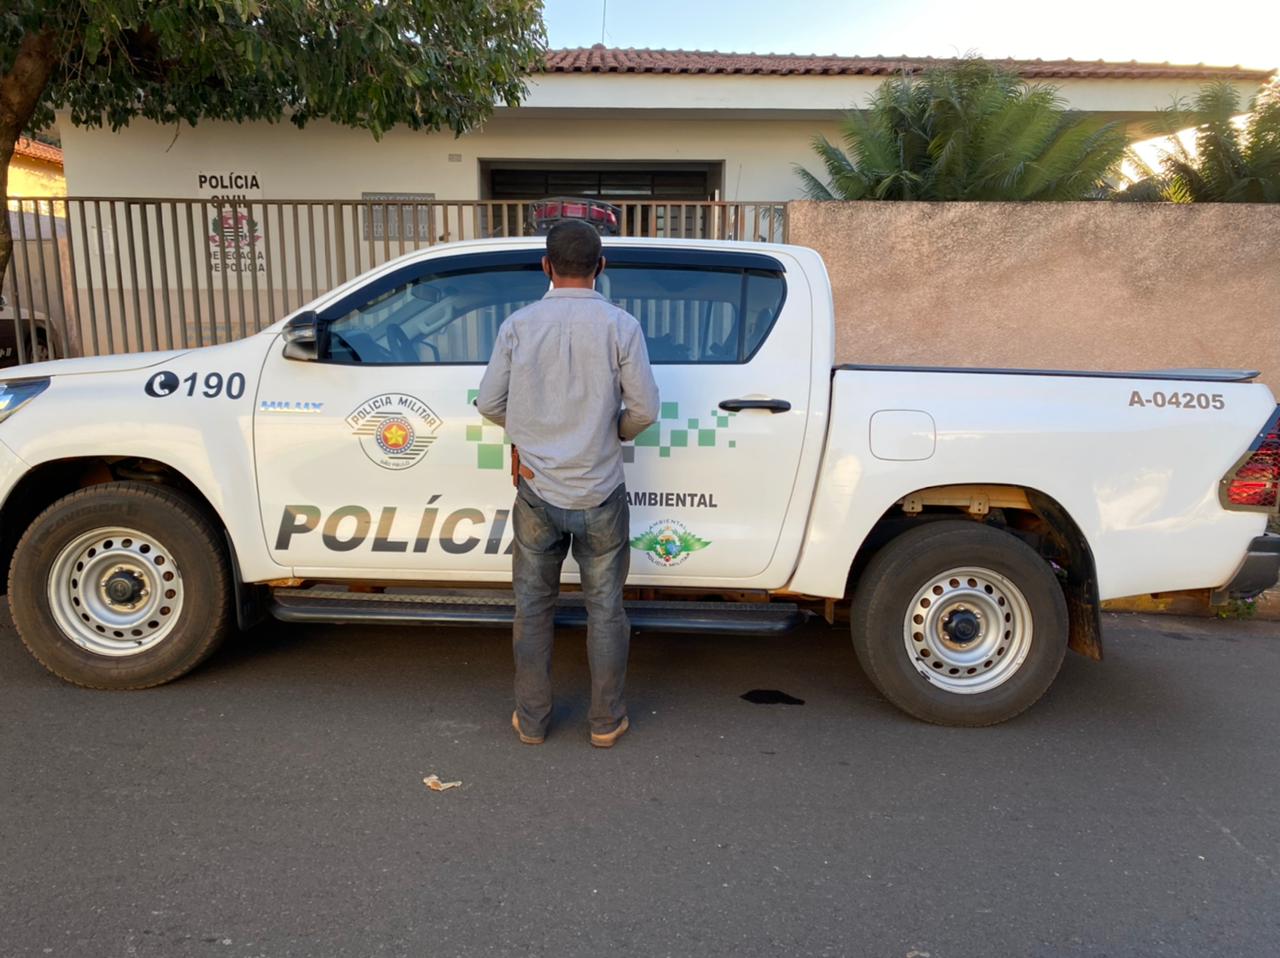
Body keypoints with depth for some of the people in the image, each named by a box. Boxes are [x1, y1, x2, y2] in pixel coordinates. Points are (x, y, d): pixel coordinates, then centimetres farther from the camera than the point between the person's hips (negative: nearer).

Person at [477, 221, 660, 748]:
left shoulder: (519, 324, -4)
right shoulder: (620, 325, -9)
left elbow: (490, 403, 0)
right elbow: (644, 408, -8)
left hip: (536, 493, 2)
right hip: (600, 496, -1)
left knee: (533, 607, 16)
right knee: (605, 608, 13)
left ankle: (531, 720, 28)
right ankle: (607, 721, 25)